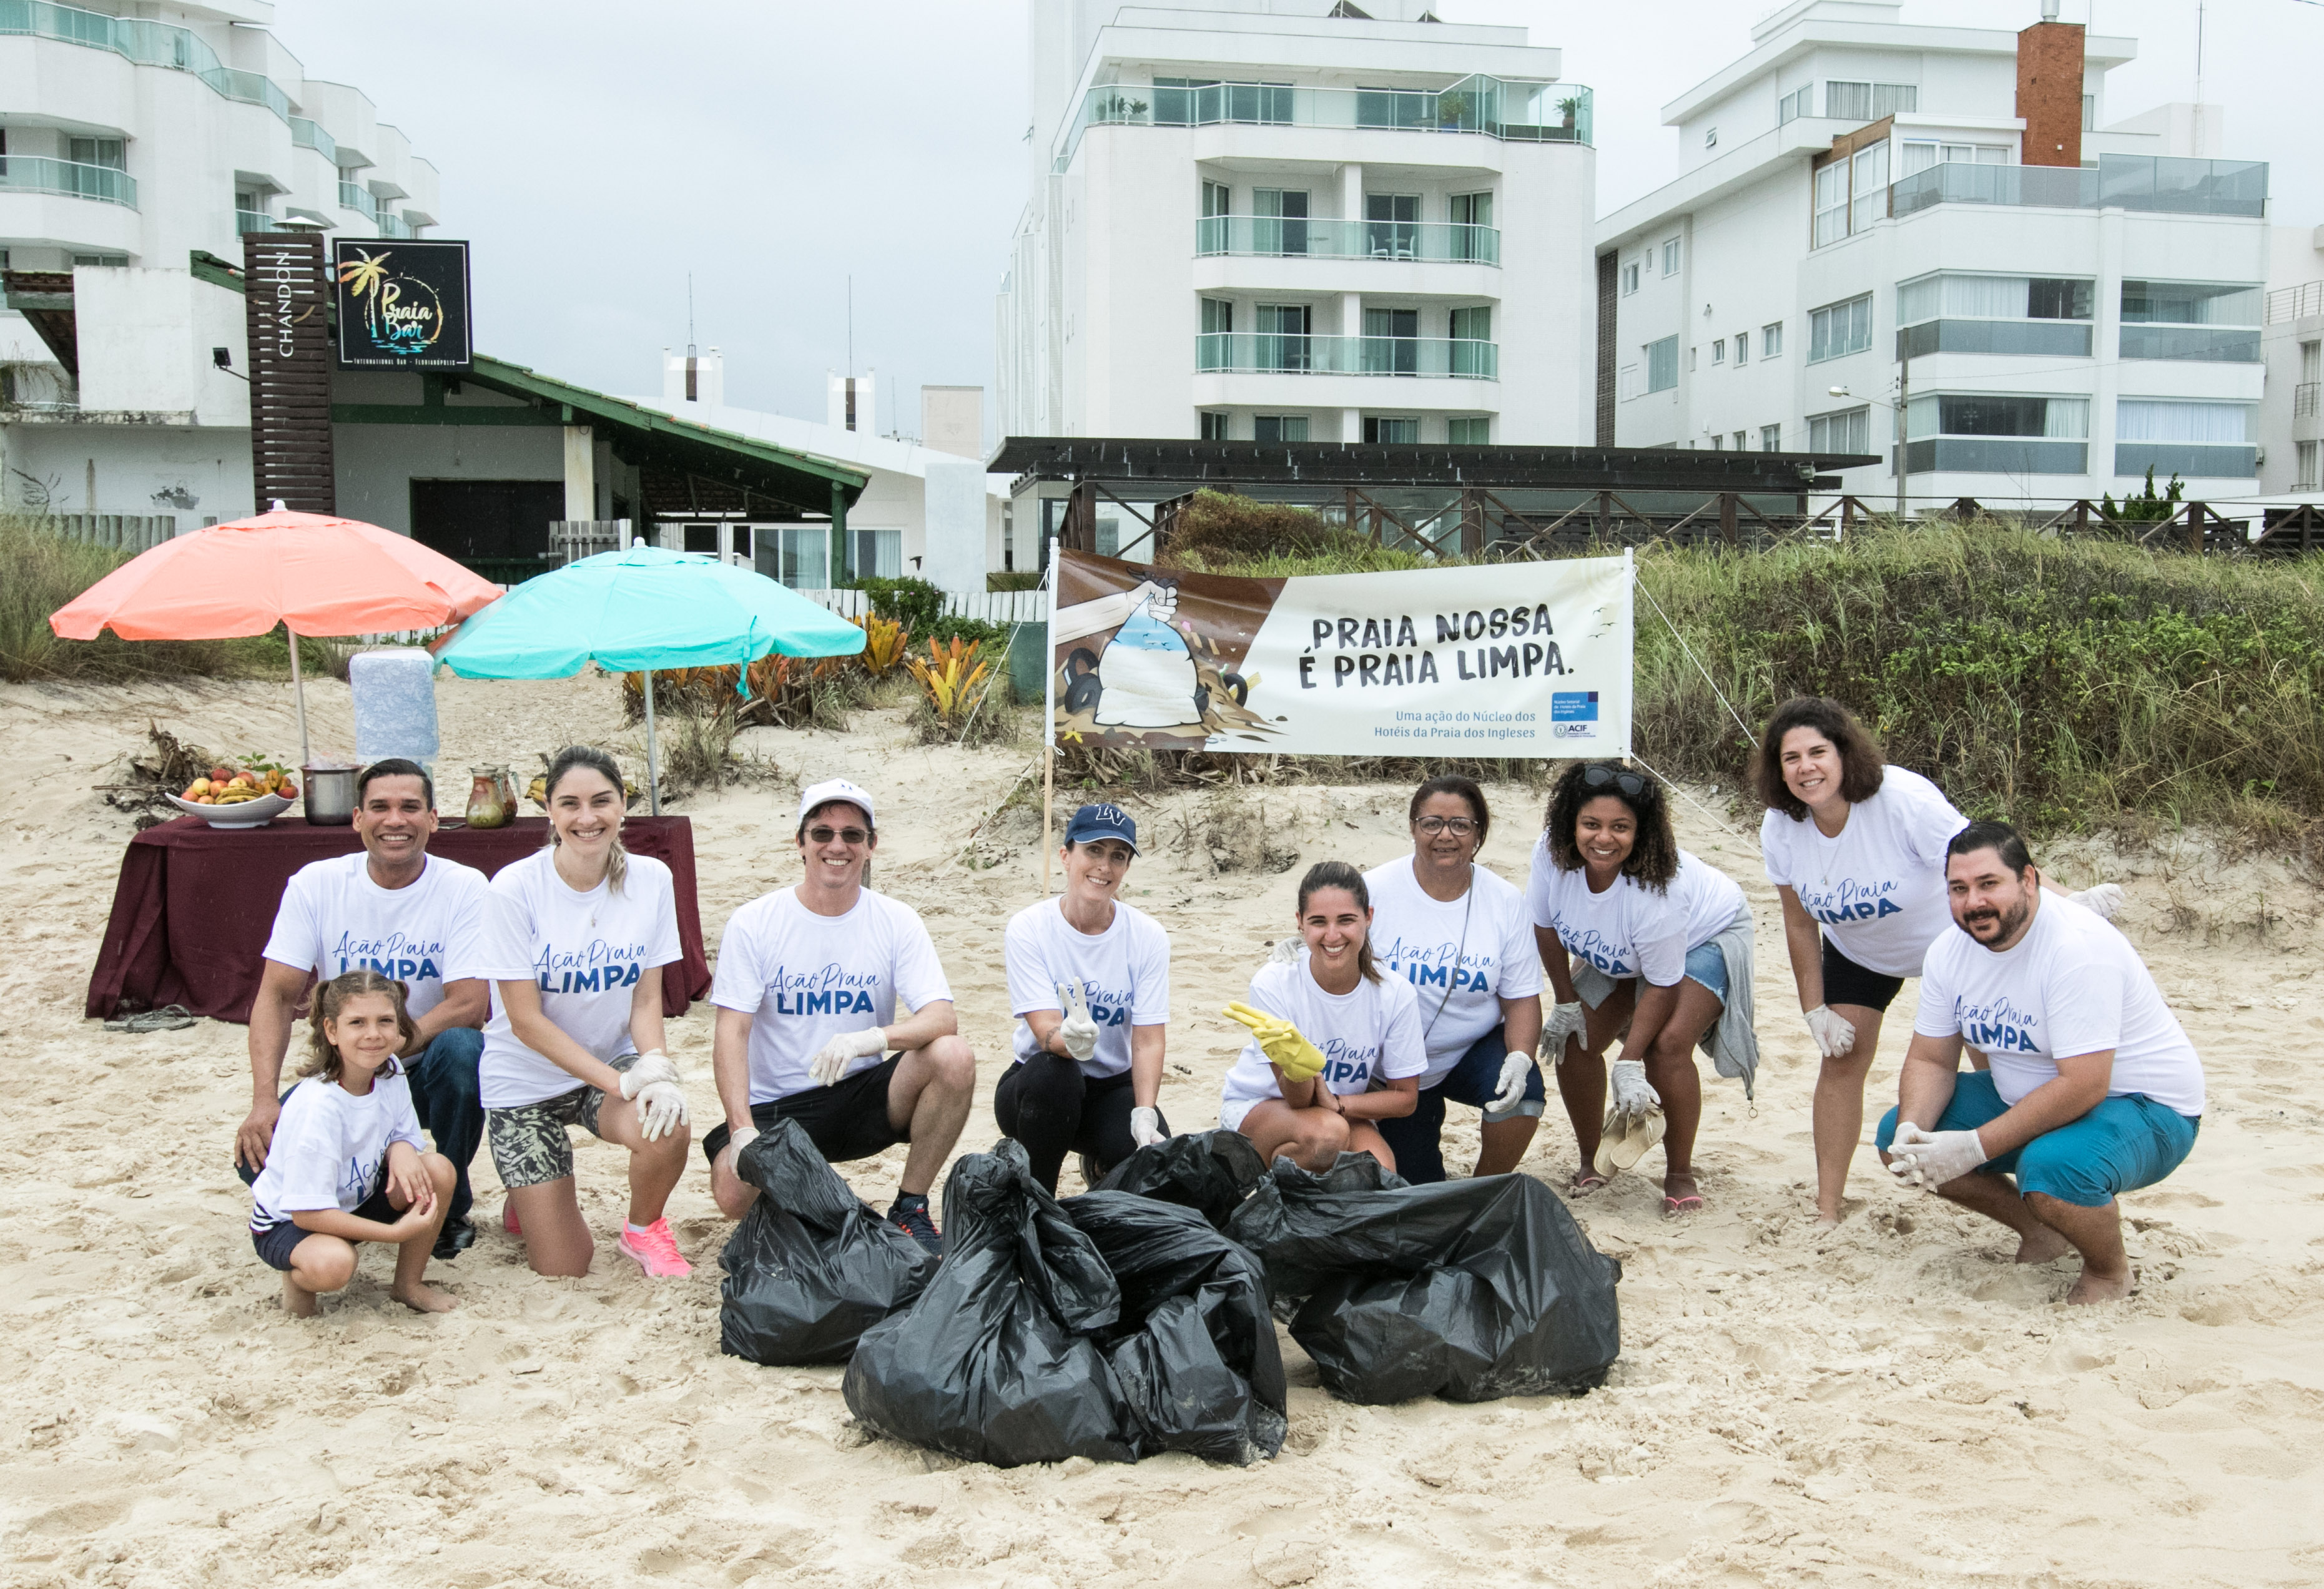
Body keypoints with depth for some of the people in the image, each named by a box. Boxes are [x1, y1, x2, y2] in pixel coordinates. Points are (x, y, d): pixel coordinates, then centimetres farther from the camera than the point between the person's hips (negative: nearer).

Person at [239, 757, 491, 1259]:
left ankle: (450, 1207, -8)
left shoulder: (464, 887, -13)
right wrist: (264, 1100, -21)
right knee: (261, 1152, -21)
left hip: (426, 1072, -2)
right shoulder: (315, 884, -5)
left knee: (462, 1048, -35)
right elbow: (277, 996, -7)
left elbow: (471, 1004, -21)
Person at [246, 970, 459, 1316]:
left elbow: (405, 1136, 2)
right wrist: (396, 1232, -31)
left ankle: (409, 1284, 3)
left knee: (438, 1169, -18)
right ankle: (298, 1276, 0)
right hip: (286, 1221, -7)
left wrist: (402, 1149, -25)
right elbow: (308, 1212, -29)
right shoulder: (318, 1106, -31)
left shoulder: (390, 1071, -10)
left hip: (357, 1201, 7)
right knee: (333, 1263, -39)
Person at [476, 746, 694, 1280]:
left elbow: (647, 997, -4)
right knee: (564, 1270, -5)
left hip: (614, 1060, 2)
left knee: (668, 1128, -33)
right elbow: (525, 1020, -17)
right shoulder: (516, 887, -18)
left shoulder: (650, 879, -9)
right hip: (527, 1080, -2)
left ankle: (643, 1231, 1)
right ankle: (528, 1201, 31)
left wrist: (654, 1066, -24)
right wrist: (619, 1081, -25)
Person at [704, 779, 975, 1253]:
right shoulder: (754, 923, -4)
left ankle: (910, 1210, -6)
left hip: (863, 1097, 1)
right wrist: (742, 1129, -25)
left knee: (953, 1058, -26)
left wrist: (875, 1038, -35)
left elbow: (942, 1018, -13)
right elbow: (731, 1032, -10)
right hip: (776, 1106, -1)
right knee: (734, 1189, -30)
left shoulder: (896, 922, -1)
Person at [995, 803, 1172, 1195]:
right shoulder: (1029, 928, -13)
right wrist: (1070, 1040, -47)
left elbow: (1148, 1040, -11)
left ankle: (1099, 1163, 12)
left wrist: (1145, 1114, -28)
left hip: (1113, 1087, 2)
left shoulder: (1148, 937, -7)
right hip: (1039, 1086, -2)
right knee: (1055, 1072, -37)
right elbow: (1045, 1028, -22)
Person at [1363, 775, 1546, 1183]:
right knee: (1417, 1195, 0)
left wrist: (1519, 1058, -24)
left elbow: (1522, 998, -7)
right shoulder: (1374, 891, -15)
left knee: (1522, 1089, -31)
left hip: (1474, 1050, 1)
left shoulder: (1504, 901, -9)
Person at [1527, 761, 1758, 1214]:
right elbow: (1545, 925, -9)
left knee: (1666, 1046, -25)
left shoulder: (1656, 888, -41)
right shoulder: (1551, 853, -28)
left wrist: (1630, 1064, -30)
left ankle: (1680, 1175, -6)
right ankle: (1594, 1161, 14)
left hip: (1705, 938, -6)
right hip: (1614, 954, 6)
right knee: (1573, 1041, -7)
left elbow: (1662, 985, -31)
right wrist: (1566, 1002, -3)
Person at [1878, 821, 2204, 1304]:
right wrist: (1911, 1131, -20)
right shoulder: (1950, 952, -5)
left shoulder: (2078, 948, -28)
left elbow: (2083, 1087, -33)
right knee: (1899, 1140, -4)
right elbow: (1930, 1061, 1)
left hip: (2145, 1106, -8)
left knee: (2052, 1169, -38)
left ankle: (2109, 1270, -3)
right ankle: (2040, 1231, 13)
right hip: (2029, 1097, 8)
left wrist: (1975, 1147, -33)